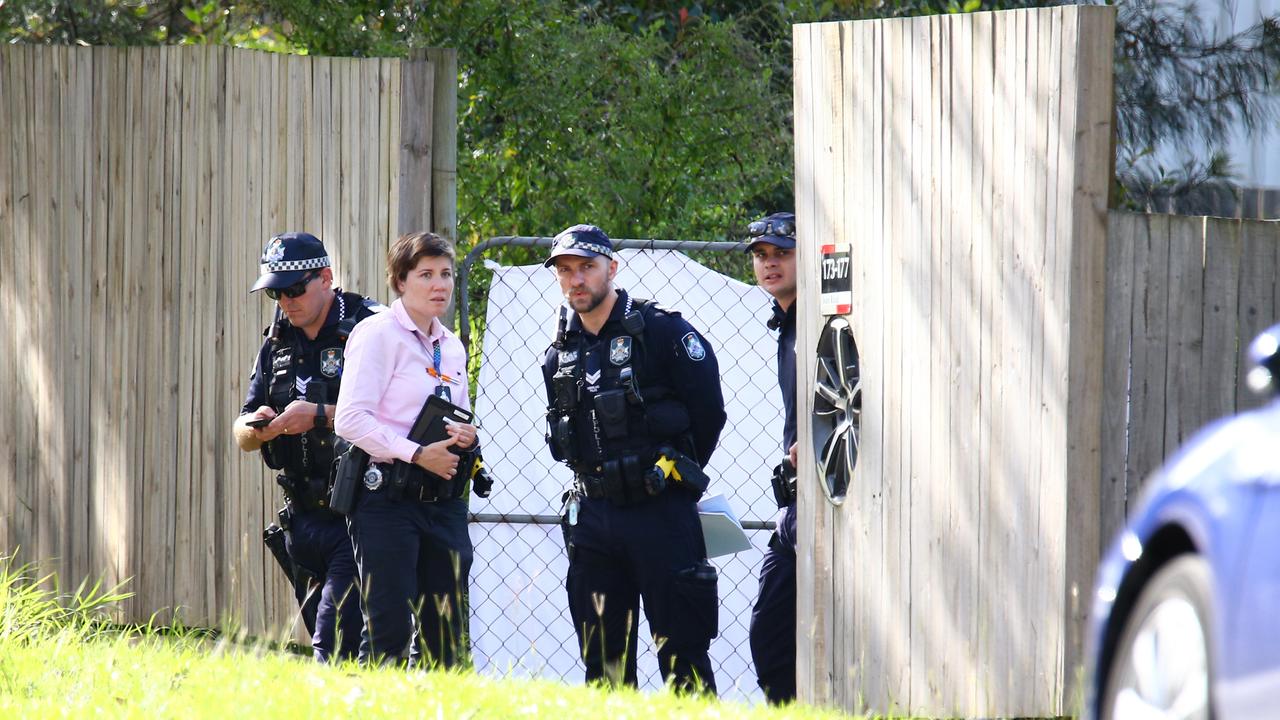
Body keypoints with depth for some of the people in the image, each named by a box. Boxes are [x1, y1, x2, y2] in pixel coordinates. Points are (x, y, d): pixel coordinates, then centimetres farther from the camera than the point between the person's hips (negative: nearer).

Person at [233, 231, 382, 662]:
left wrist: (321, 416, -23)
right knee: (318, 635, 8)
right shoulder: (277, 344, 15)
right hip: (303, 518, 7)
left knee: (334, 645, -16)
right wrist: (257, 428, -8)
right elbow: (242, 436, 15)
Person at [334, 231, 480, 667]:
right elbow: (351, 419, -15)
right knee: (389, 632, -11)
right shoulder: (378, 335, -6)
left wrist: (465, 436, 3)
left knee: (446, 635, 5)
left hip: (443, 499, 7)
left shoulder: (451, 347, 17)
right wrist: (417, 454, -19)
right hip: (389, 497, -7)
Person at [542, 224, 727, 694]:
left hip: (660, 513, -5)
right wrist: (596, 478, 12)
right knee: (602, 653, 7)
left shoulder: (662, 331, -5)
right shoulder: (561, 354, 12)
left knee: (680, 647, -6)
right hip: (593, 512, 6)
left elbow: (708, 412, -1)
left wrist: (674, 473, 7)